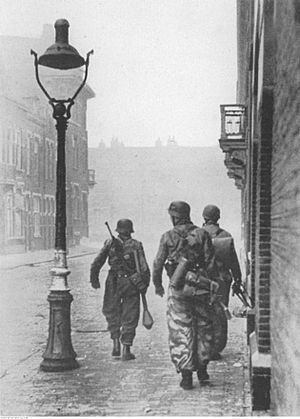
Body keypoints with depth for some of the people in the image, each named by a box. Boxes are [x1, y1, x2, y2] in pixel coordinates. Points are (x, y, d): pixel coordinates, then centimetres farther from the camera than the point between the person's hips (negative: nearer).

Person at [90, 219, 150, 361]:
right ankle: (126, 350, 4)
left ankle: (116, 343, 4)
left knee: (112, 313, 18)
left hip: (113, 283, 1)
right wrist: (144, 285, 4)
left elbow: (96, 263, -2)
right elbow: (144, 268, -4)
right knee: (130, 317, 6)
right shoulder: (136, 245, 0)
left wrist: (94, 279, 7)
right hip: (131, 284, -1)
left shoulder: (110, 243, 2)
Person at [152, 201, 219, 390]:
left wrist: (158, 285, 16)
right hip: (200, 287, 1)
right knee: (204, 327, 17)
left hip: (178, 287, -1)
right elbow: (211, 264, -4)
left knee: (180, 331, 5)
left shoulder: (168, 237, -1)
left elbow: (158, 264, 2)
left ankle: (186, 375, 4)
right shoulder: (202, 234, 0)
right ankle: (202, 369, 22)